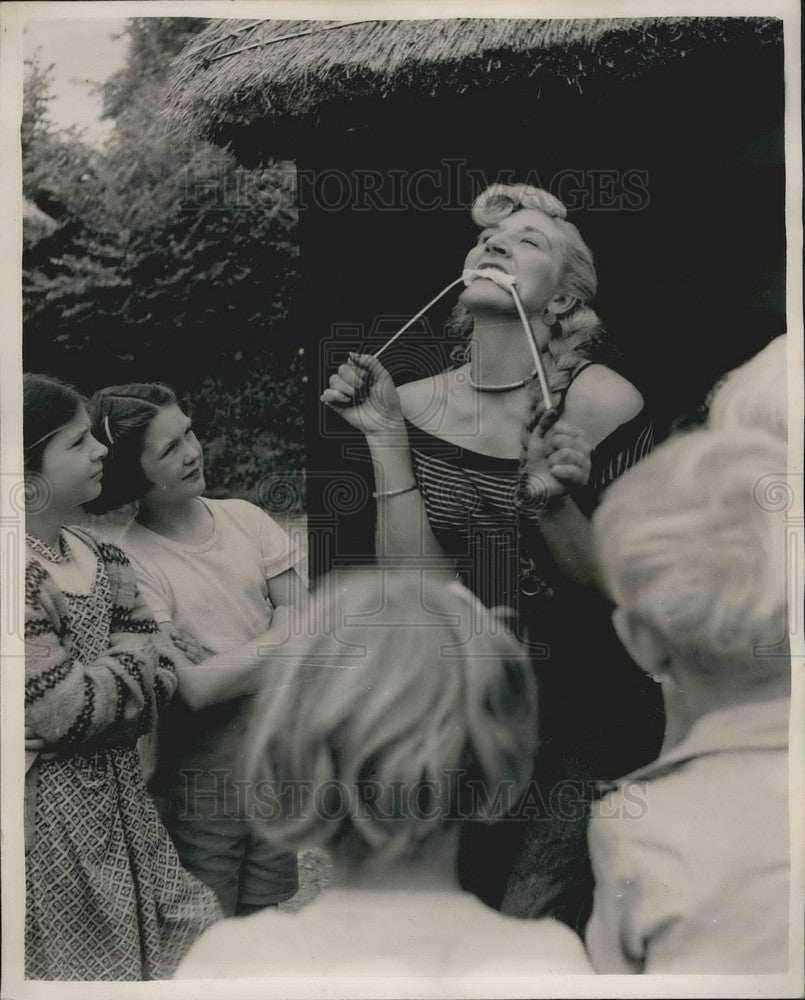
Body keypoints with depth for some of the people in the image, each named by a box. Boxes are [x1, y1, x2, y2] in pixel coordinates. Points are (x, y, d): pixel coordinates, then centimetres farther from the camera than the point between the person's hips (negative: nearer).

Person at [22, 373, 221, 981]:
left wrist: (97, 684, -14)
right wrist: (132, 662, -7)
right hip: (49, 812, -7)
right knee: (77, 960, 10)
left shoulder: (98, 555, 6)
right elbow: (61, 708, -22)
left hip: (118, 791, 8)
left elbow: (163, 673, 4)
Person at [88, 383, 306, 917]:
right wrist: (274, 642, -9)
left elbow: (300, 615, -3)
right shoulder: (128, 562, -15)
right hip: (198, 774, -4)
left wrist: (220, 669, -15)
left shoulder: (241, 517, 1)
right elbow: (191, 688, -20)